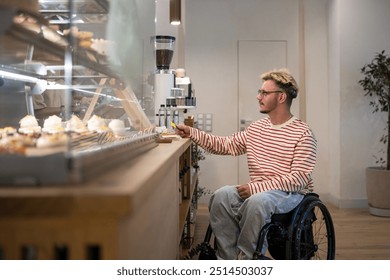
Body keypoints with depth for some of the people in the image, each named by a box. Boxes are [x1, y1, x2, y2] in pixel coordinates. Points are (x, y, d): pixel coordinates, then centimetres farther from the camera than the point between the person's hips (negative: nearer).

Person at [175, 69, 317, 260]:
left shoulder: (303, 134, -9)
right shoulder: (256, 128, 12)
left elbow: (299, 178, -16)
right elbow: (226, 145, 13)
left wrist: (256, 187, -23)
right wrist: (192, 133, 4)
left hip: (292, 193, -5)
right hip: (257, 191, 6)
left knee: (257, 201, -36)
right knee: (221, 196, -22)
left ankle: (245, 259, -20)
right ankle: (227, 260, -17)